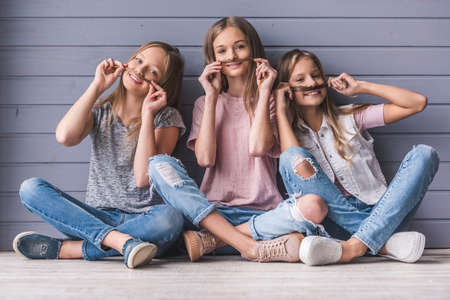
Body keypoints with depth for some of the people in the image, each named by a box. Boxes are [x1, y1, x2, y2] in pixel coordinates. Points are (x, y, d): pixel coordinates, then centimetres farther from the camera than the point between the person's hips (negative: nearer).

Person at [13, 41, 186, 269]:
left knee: (169, 218, -36)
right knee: (30, 188, -17)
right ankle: (121, 241, -33)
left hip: (141, 220, -2)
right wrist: (97, 86, -6)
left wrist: (148, 114, -12)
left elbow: (143, 178, -13)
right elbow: (65, 137, -13)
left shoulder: (167, 118, 2)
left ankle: (64, 249, -27)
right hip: (97, 216, 3)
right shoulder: (101, 111, 11)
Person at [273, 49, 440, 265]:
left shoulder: (350, 118, 13)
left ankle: (355, 246, -33)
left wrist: (360, 87, 7)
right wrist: (280, 112, -4)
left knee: (424, 154, -15)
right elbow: (294, 162, -15)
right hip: (332, 221, -2)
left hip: (376, 213, 2)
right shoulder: (288, 131, 10)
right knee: (292, 157, -23)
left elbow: (418, 103, 8)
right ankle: (384, 242, -30)